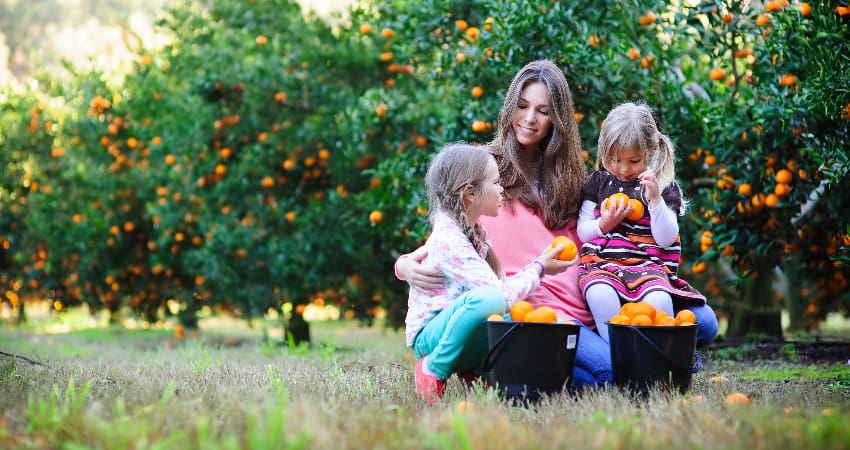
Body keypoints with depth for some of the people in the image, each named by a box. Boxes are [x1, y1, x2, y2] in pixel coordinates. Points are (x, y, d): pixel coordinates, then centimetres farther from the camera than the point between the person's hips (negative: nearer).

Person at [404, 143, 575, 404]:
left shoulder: (476, 233, 12)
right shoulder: (449, 240, -20)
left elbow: (502, 284, 8)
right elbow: (500, 295, -24)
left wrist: (537, 265, 1)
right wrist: (539, 269, -11)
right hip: (429, 337, -8)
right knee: (486, 299, -37)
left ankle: (474, 368, 4)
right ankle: (434, 370, -17)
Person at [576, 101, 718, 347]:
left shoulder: (665, 187, 10)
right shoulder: (599, 182, 15)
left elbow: (666, 239, 0)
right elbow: (582, 232, 14)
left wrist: (655, 198, -12)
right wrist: (604, 224, -7)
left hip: (648, 266, -1)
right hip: (602, 263, 1)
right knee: (601, 295, -37)